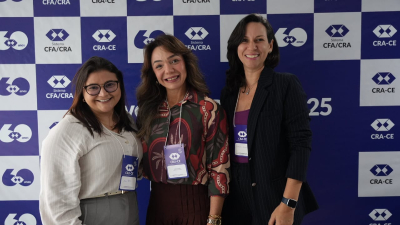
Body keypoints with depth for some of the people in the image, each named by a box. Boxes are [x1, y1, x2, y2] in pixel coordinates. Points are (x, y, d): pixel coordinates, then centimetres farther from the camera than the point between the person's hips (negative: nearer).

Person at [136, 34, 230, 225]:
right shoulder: (148, 109, 2)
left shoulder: (209, 109, -10)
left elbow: (219, 168, -11)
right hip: (157, 204, 4)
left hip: (195, 204, -4)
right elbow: (141, 158, 12)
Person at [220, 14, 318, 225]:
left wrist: (288, 204, -19)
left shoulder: (286, 85, -9)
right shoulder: (228, 92, 6)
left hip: (274, 198, -4)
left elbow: (301, 144, -14)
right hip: (237, 198, 5)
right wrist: (221, 199, 8)